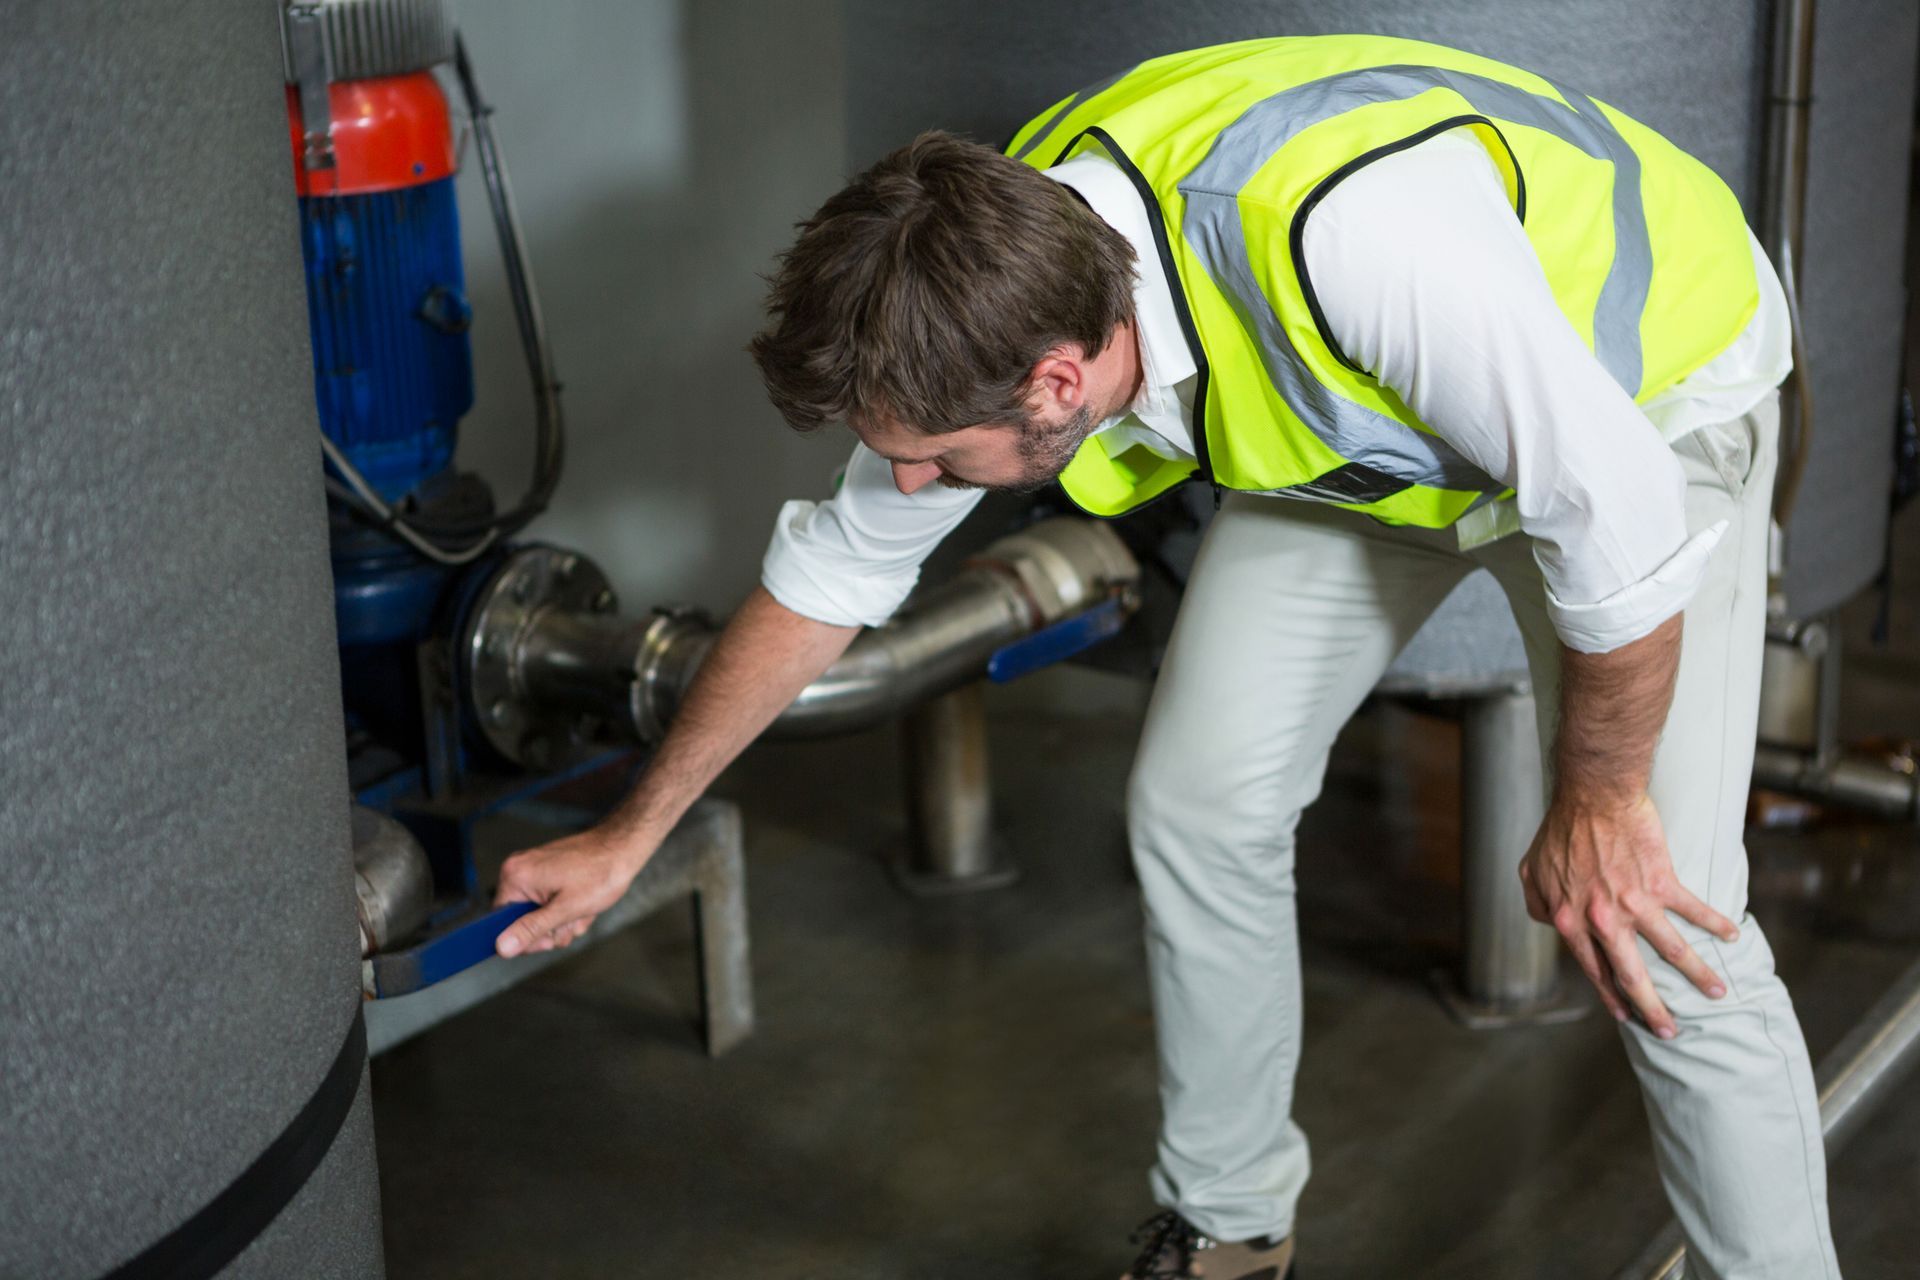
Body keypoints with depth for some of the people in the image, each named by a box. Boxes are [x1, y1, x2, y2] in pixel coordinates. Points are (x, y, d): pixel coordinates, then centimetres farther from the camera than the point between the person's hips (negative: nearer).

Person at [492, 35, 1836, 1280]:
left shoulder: (1351, 226, -45)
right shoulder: (990, 289, -21)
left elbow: (1617, 508, -34)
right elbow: (832, 571, -5)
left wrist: (1598, 800, -19)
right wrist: (631, 838, 3)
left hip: (1645, 383, -5)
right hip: (1356, 427, 6)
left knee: (1664, 932, -16)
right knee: (1196, 807, 2)